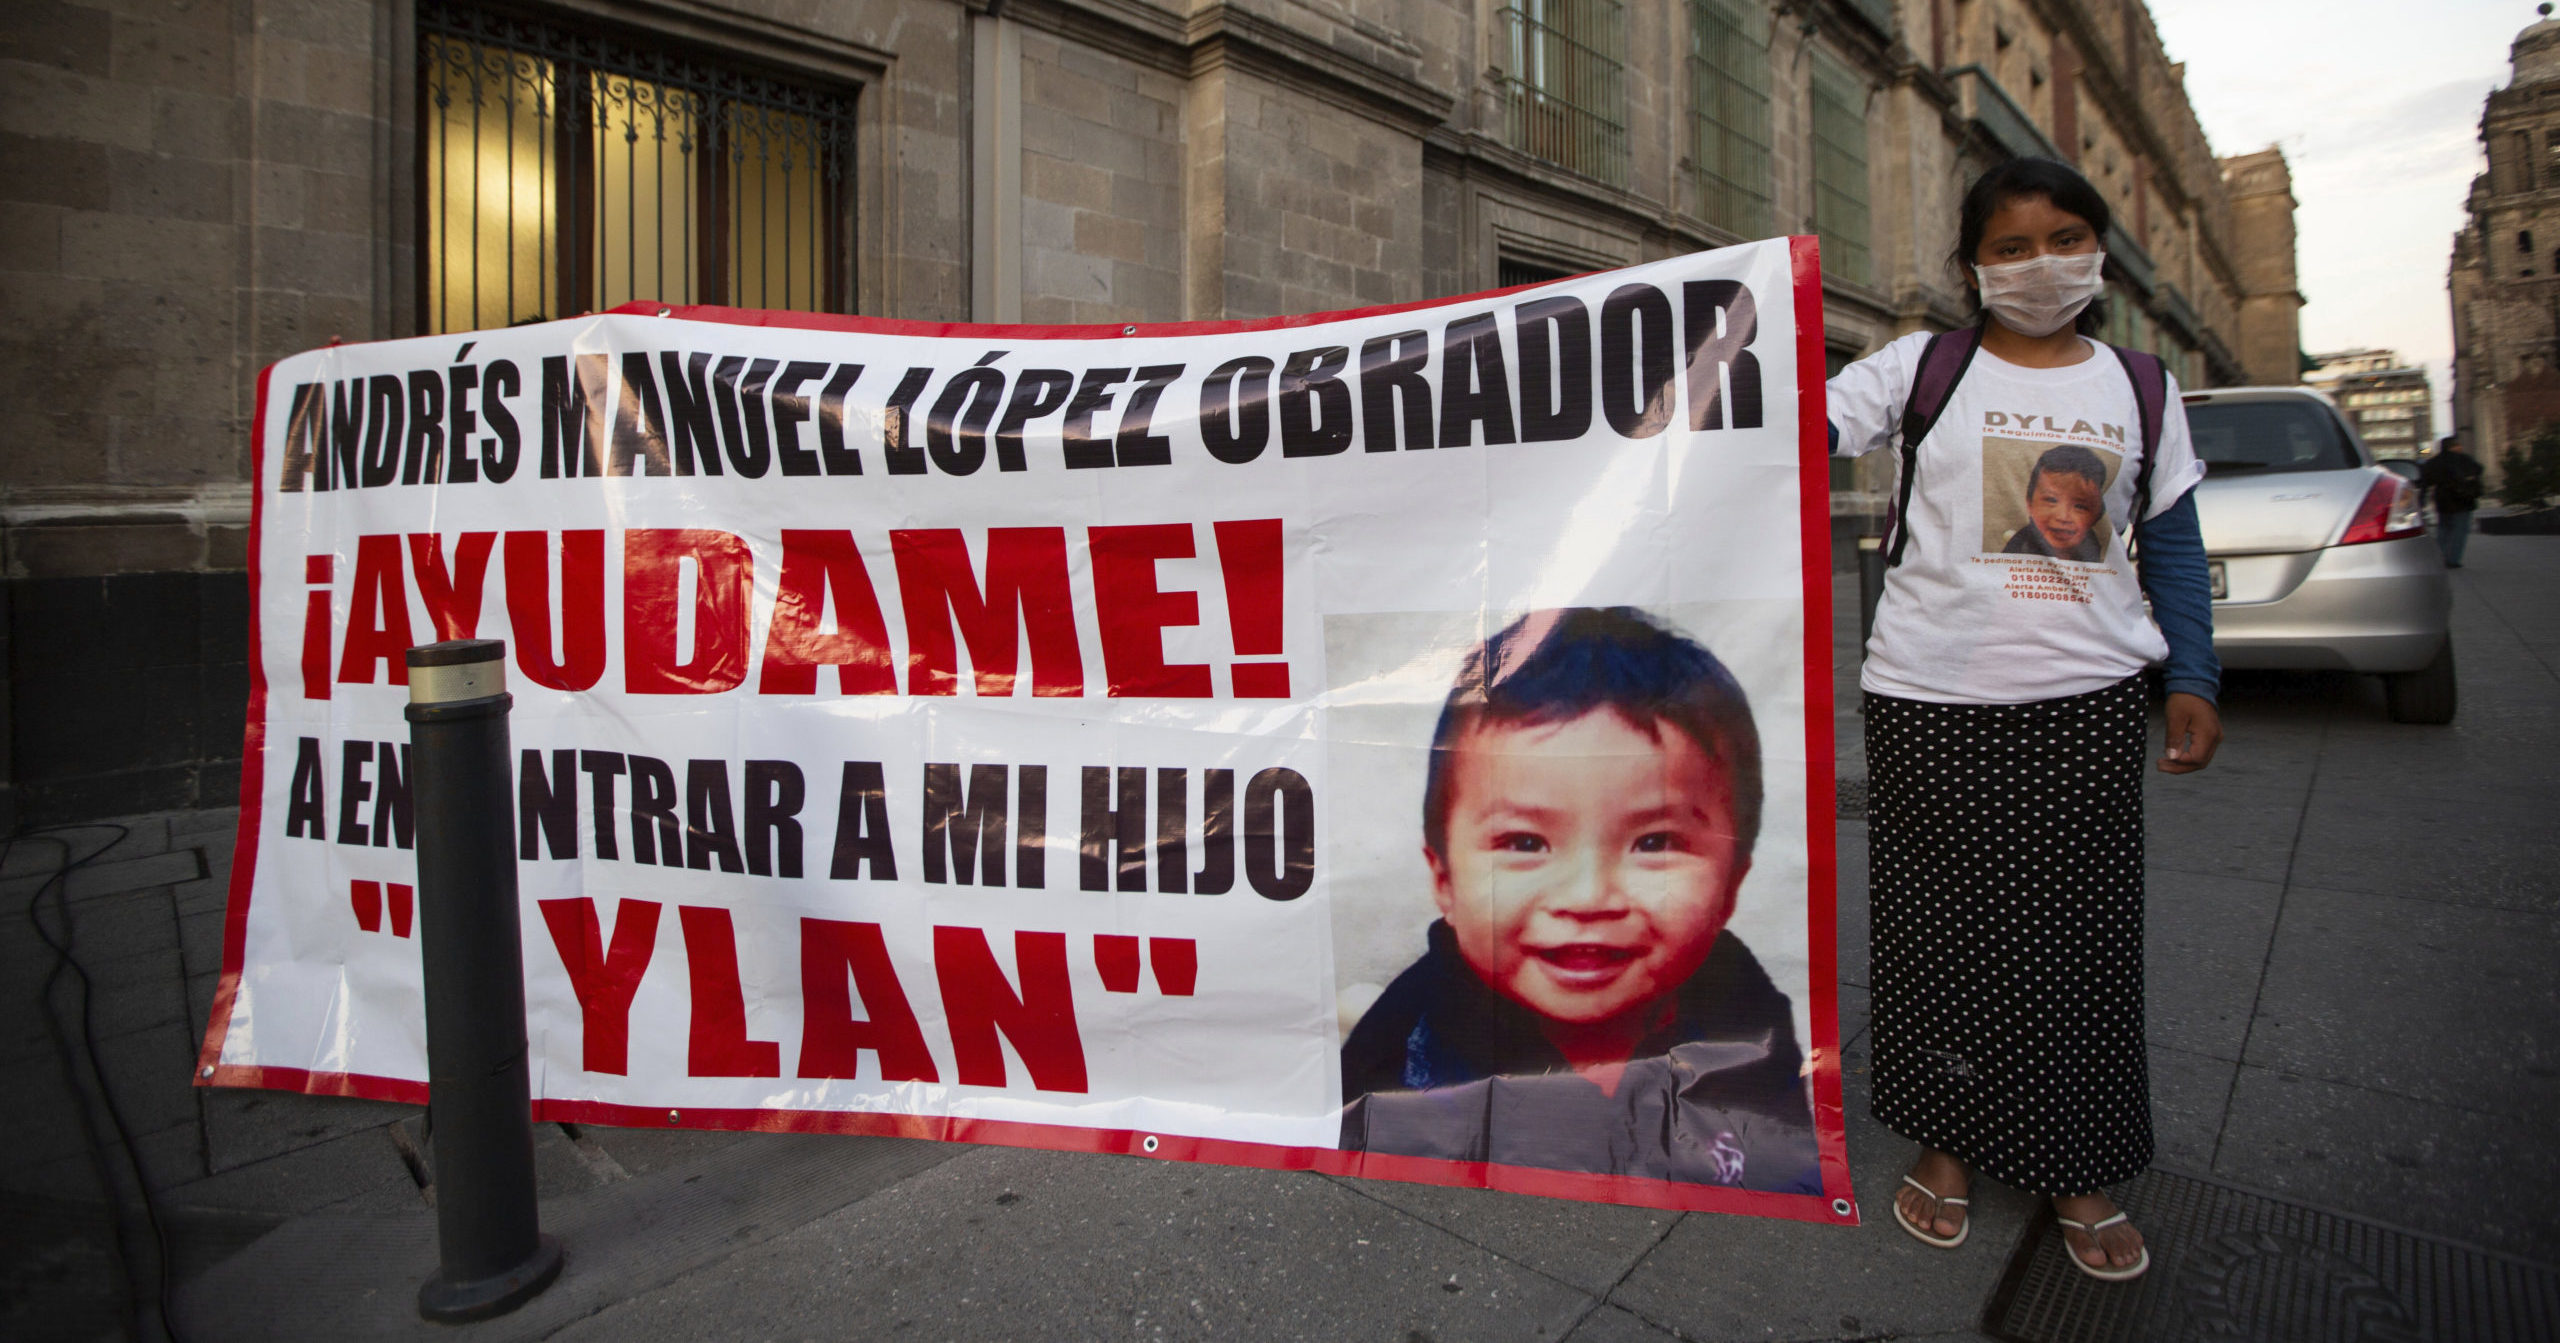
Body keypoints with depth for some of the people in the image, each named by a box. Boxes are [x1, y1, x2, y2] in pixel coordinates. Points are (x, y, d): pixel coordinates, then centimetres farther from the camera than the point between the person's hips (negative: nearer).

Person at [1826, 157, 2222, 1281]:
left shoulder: (2141, 386, 12)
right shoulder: (1921, 369, 3)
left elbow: (2172, 543, 14)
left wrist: (2194, 680, 8)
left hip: (2087, 698, 3)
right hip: (1932, 696, -2)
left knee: (2081, 937, 8)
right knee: (1946, 926, 6)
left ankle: (2078, 1171, 27)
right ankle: (1948, 1142, 26)